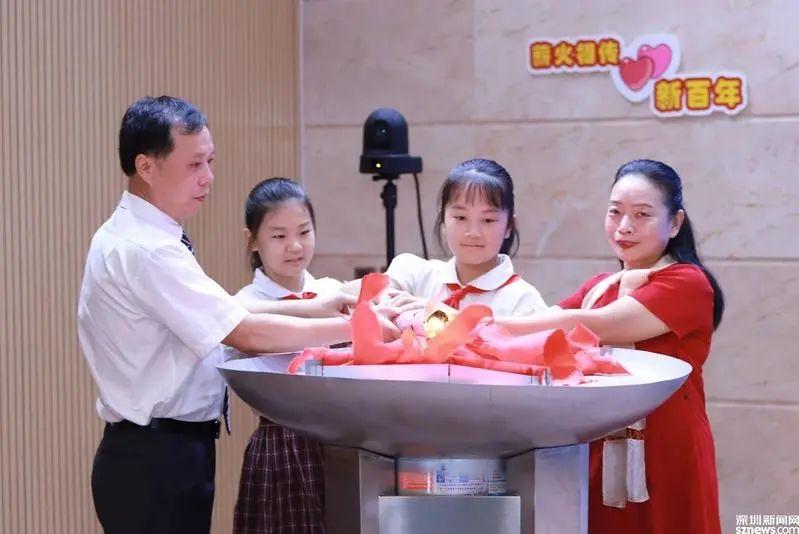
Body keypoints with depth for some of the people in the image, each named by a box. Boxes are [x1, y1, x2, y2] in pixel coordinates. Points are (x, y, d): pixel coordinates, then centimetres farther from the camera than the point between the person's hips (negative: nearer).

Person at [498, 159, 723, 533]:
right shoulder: (597, 290, 13)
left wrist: (488, 324, -26)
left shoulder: (687, 284, -10)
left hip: (665, 462, -6)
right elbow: (542, 331, -2)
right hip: (600, 460, 6)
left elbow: (588, 327, -21)